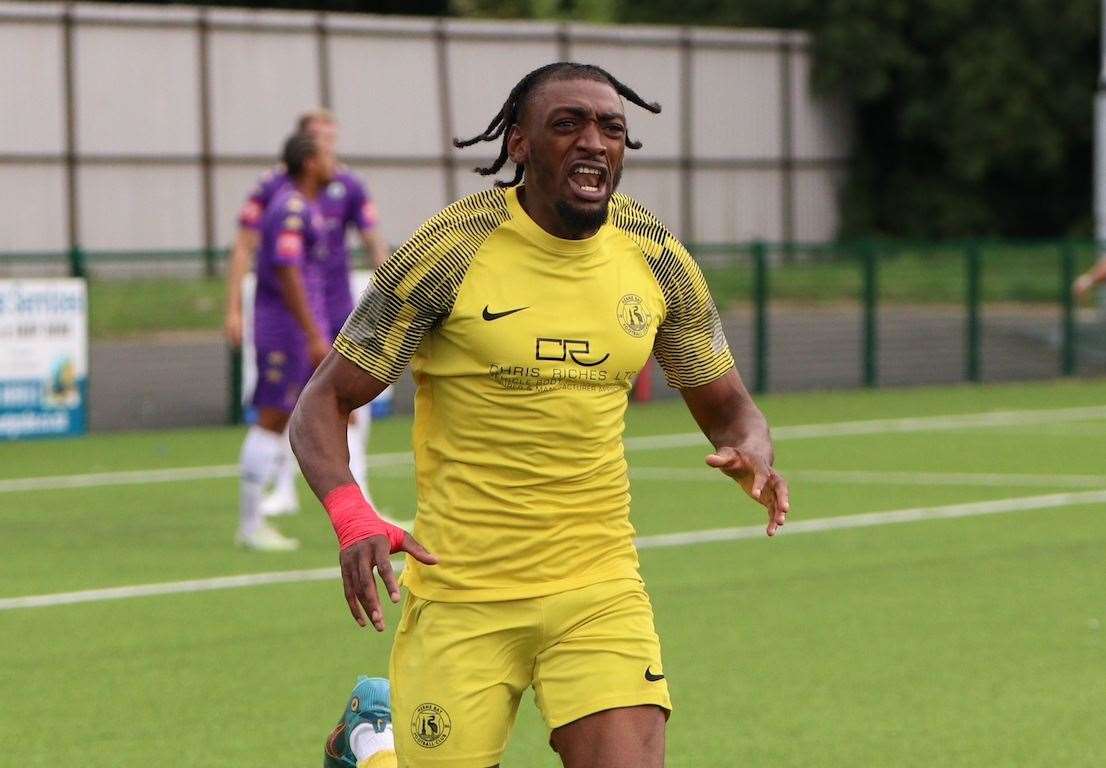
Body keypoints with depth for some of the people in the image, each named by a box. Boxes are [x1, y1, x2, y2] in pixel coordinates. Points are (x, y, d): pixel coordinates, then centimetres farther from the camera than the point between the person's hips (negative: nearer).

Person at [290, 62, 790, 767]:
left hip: (601, 587, 3)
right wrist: (352, 516, -26)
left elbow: (727, 406, 15)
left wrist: (754, 457, -9)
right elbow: (323, 404, -7)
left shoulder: (656, 258, 3)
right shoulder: (452, 251, -10)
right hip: (459, 595, -3)